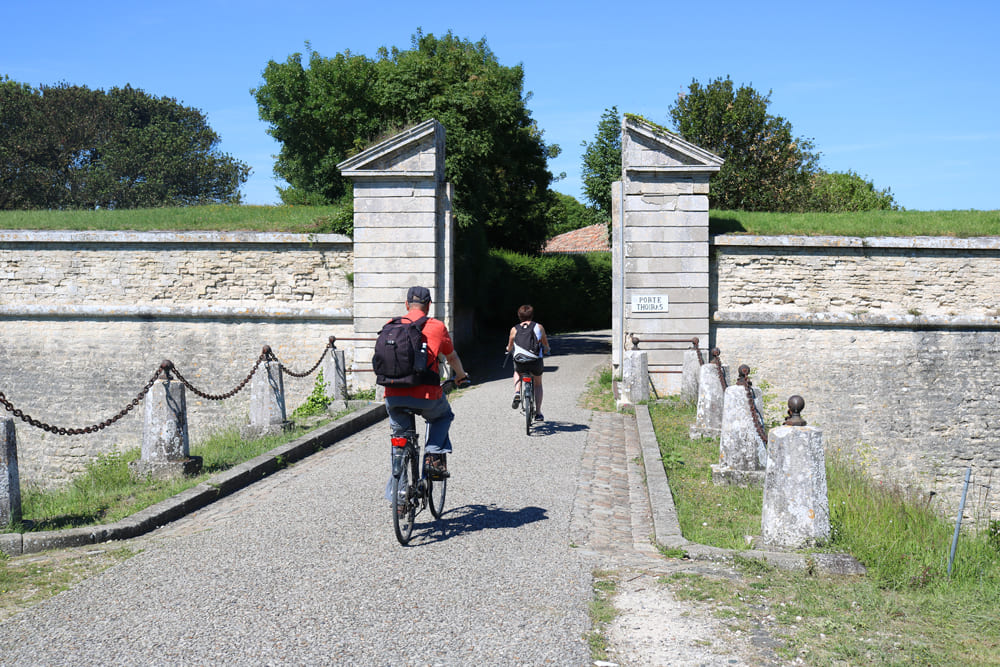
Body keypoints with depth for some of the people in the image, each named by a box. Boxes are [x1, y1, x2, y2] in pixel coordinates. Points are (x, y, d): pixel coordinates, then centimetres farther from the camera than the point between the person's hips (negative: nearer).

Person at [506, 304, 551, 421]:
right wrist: (546, 350, 35)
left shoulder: (514, 329, 4)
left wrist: (509, 349, 39)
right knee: (538, 384, 26)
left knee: (517, 373, 36)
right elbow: (546, 346, 11)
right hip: (536, 362, 0)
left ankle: (517, 392, 8)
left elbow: (509, 348, 15)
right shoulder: (539, 327, 3)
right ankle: (538, 413, 24)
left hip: (520, 362, 0)